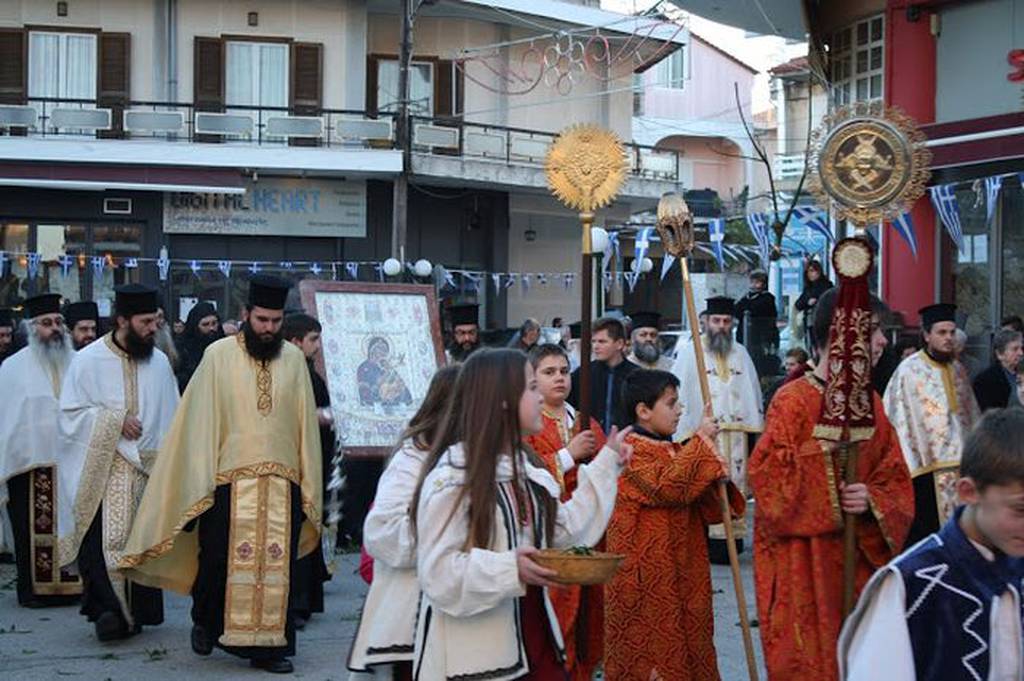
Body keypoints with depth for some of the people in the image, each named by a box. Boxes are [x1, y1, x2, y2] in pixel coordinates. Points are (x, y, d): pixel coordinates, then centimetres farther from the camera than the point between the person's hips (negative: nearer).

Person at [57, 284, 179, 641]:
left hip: (148, 468, 3)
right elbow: (70, 414, -3)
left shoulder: (160, 362, 8)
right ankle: (109, 608, -5)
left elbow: (171, 418, 10)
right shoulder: (88, 361, -2)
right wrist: (116, 420, -14)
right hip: (101, 470, -3)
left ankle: (134, 612, 15)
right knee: (102, 540, -13)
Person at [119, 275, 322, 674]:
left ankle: (271, 645, 11)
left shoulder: (294, 359, 7)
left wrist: (308, 484, 6)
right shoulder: (219, 355, 0)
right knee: (220, 561, 4)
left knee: (278, 565, 2)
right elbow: (201, 420, 0)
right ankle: (206, 622, 30)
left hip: (283, 481, 2)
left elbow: (306, 422, 9)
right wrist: (202, 482, -5)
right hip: (229, 479, -2)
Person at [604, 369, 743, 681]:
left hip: (682, 569, 8)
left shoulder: (675, 451, 14)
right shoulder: (629, 450, -12)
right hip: (643, 573, -8)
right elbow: (667, 486, -26)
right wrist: (701, 442, -18)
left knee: (685, 637, 11)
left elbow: (704, 506, 15)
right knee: (647, 646, -2)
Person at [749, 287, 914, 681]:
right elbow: (766, 477, -16)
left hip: (860, 559, 6)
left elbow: (897, 482, 11)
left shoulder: (869, 401, 9)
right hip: (804, 565, -6)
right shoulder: (793, 400, -10)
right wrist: (824, 446, -22)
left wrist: (872, 500, -10)